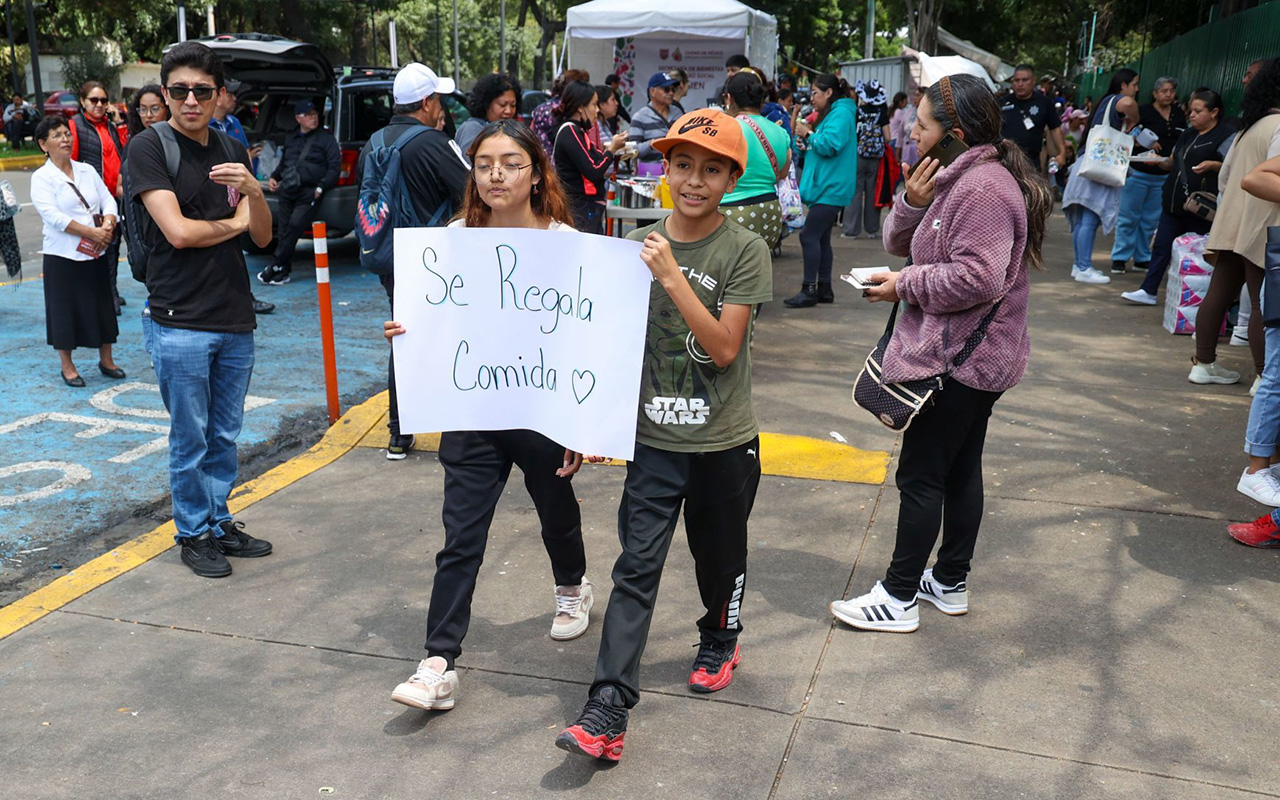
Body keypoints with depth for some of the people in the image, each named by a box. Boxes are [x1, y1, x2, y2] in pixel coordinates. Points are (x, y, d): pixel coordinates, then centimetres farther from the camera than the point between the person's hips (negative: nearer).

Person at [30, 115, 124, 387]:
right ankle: (67, 367, 17)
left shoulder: (87, 170, 9)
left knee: (102, 306, 11)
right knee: (65, 309, 4)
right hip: (63, 256, -4)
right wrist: (92, 232, -22)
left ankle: (106, 360, 25)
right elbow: (52, 216, -17)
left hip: (96, 253, 4)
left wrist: (108, 226, -17)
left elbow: (108, 201, 4)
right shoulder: (41, 178, -6)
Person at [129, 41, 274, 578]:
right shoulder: (149, 146, -6)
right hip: (179, 324, -5)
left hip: (235, 321, 5)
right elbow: (178, 231, -16)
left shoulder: (230, 150, 10)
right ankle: (193, 534, 21)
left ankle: (219, 523, 28)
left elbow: (262, 236, 6)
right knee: (190, 439, 5)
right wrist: (235, 222, -1)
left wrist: (253, 190, -13)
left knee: (224, 437, 14)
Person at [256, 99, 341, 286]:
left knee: (294, 226, -19)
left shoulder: (326, 138, 8)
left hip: (308, 193, -5)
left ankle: (275, 267, -14)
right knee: (283, 230, -2)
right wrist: (273, 177, 17)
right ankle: (283, 272, 2)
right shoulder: (291, 140, 25)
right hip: (286, 192, 5)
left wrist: (320, 188, -9)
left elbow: (334, 166, 1)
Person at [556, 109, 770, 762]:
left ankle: (720, 643, 45)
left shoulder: (744, 251, -9)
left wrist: (673, 277, -23)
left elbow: (725, 347, -17)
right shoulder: (638, 246, 1)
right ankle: (607, 713, -2)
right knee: (636, 568, -2)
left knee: (719, 556, 16)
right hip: (653, 439, 2)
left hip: (723, 443, -1)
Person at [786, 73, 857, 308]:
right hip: (826, 188, 11)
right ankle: (824, 289, 17)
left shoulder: (841, 113, -11)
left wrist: (809, 134, -9)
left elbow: (830, 145, -23)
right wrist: (806, 140, 10)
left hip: (831, 189, -11)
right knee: (821, 238, 12)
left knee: (809, 236, -12)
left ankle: (809, 290, -10)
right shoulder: (830, 114, 21)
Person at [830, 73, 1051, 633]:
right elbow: (899, 243, 12)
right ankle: (951, 583, 30)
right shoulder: (959, 177, 14)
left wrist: (905, 286, -17)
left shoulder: (984, 187, -20)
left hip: (958, 360, -11)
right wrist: (913, 202, -7)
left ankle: (900, 597, 7)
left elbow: (977, 278, -28)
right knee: (961, 470, 17)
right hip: (973, 356, 11)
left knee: (921, 475, -3)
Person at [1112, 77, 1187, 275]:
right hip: (1138, 173, -5)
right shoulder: (1143, 111, -5)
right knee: (1129, 217, -2)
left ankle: (1142, 258, 18)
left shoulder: (1180, 116, 10)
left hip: (1164, 176, 5)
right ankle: (1120, 258, 4)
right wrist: (1145, 143, -22)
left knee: (1150, 220, 9)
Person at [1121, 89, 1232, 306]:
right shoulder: (1188, 135, 19)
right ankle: (1148, 291, 8)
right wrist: (1159, 161, 4)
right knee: (1161, 246, 5)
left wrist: (1212, 165, -27)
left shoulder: (1225, 136, -5)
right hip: (1174, 202, 7)